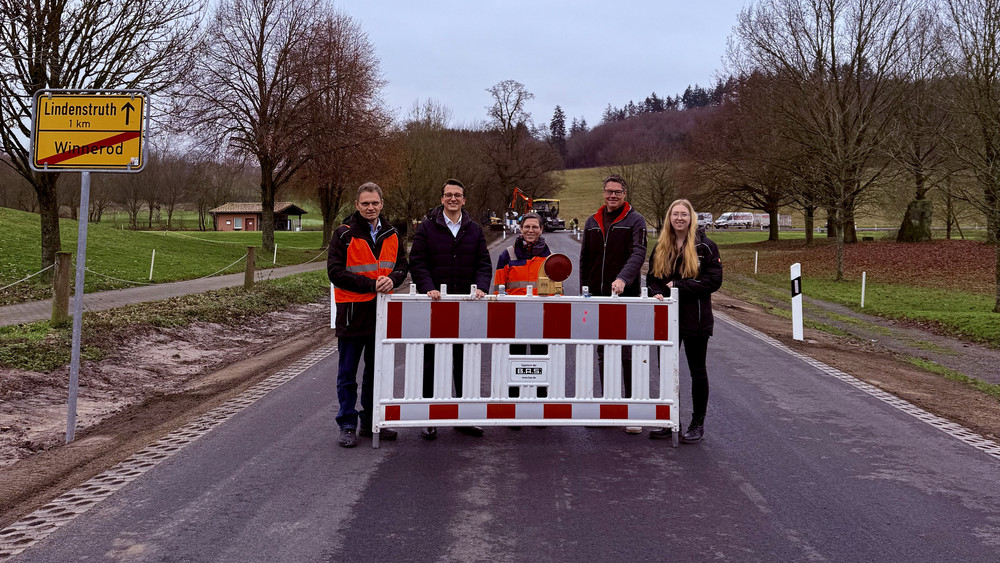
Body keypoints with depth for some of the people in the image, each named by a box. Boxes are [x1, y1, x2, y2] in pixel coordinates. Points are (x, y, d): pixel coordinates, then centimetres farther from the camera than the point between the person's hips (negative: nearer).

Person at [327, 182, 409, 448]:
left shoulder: (391, 235, 9)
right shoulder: (344, 234, -7)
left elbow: (402, 265, 12)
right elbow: (335, 272, -12)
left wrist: (392, 279, -11)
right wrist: (372, 284, -19)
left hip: (381, 311, 5)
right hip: (352, 311, -5)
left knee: (376, 371, 13)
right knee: (348, 374, 3)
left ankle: (372, 422, 25)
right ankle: (348, 426, 12)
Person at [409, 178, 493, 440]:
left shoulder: (474, 230, 11)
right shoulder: (426, 228, 2)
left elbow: (484, 263, 8)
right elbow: (417, 262, -3)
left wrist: (481, 286, -10)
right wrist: (428, 288, -18)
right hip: (435, 303, -2)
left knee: (465, 360, 8)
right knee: (431, 361, 4)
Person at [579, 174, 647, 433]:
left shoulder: (635, 221, -2)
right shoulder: (592, 222, 14)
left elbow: (638, 253, -16)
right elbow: (584, 260, 19)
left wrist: (623, 278, -33)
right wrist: (584, 292, 13)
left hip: (626, 298, -5)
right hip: (597, 298, 6)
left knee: (628, 354, -6)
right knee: (603, 353, 11)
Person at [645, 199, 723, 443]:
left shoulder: (705, 247, -6)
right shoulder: (661, 247, 9)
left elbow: (714, 281, -12)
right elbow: (651, 278, 13)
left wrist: (678, 285, -16)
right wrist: (657, 293, -9)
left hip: (695, 318, -5)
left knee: (697, 370, 6)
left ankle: (698, 424, 17)